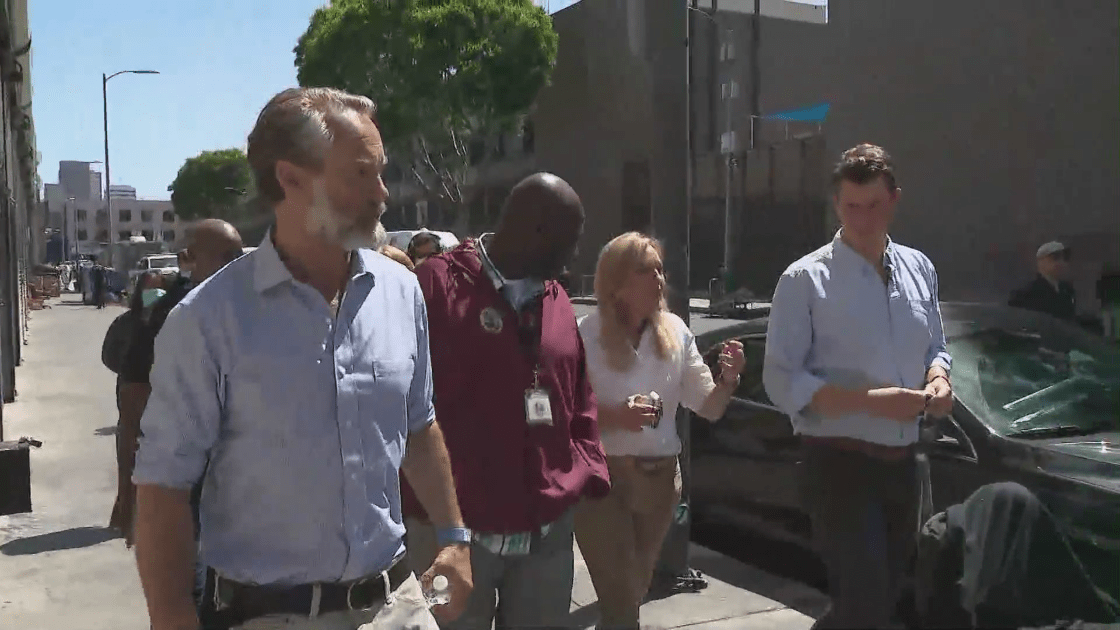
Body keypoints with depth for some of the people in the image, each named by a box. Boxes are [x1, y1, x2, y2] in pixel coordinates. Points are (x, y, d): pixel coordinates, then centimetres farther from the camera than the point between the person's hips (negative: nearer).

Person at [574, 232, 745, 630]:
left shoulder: (676, 332, 0)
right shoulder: (587, 335, -13)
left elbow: (710, 409, 2)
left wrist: (727, 380, -17)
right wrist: (614, 416, -25)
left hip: (660, 478, 5)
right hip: (602, 478, -5)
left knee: (634, 591, 22)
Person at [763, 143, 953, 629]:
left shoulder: (919, 269, 7)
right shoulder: (806, 279, -11)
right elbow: (781, 383, -15)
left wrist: (938, 378, -6)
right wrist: (870, 400, -24)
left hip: (902, 460, 7)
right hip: (839, 463, -6)